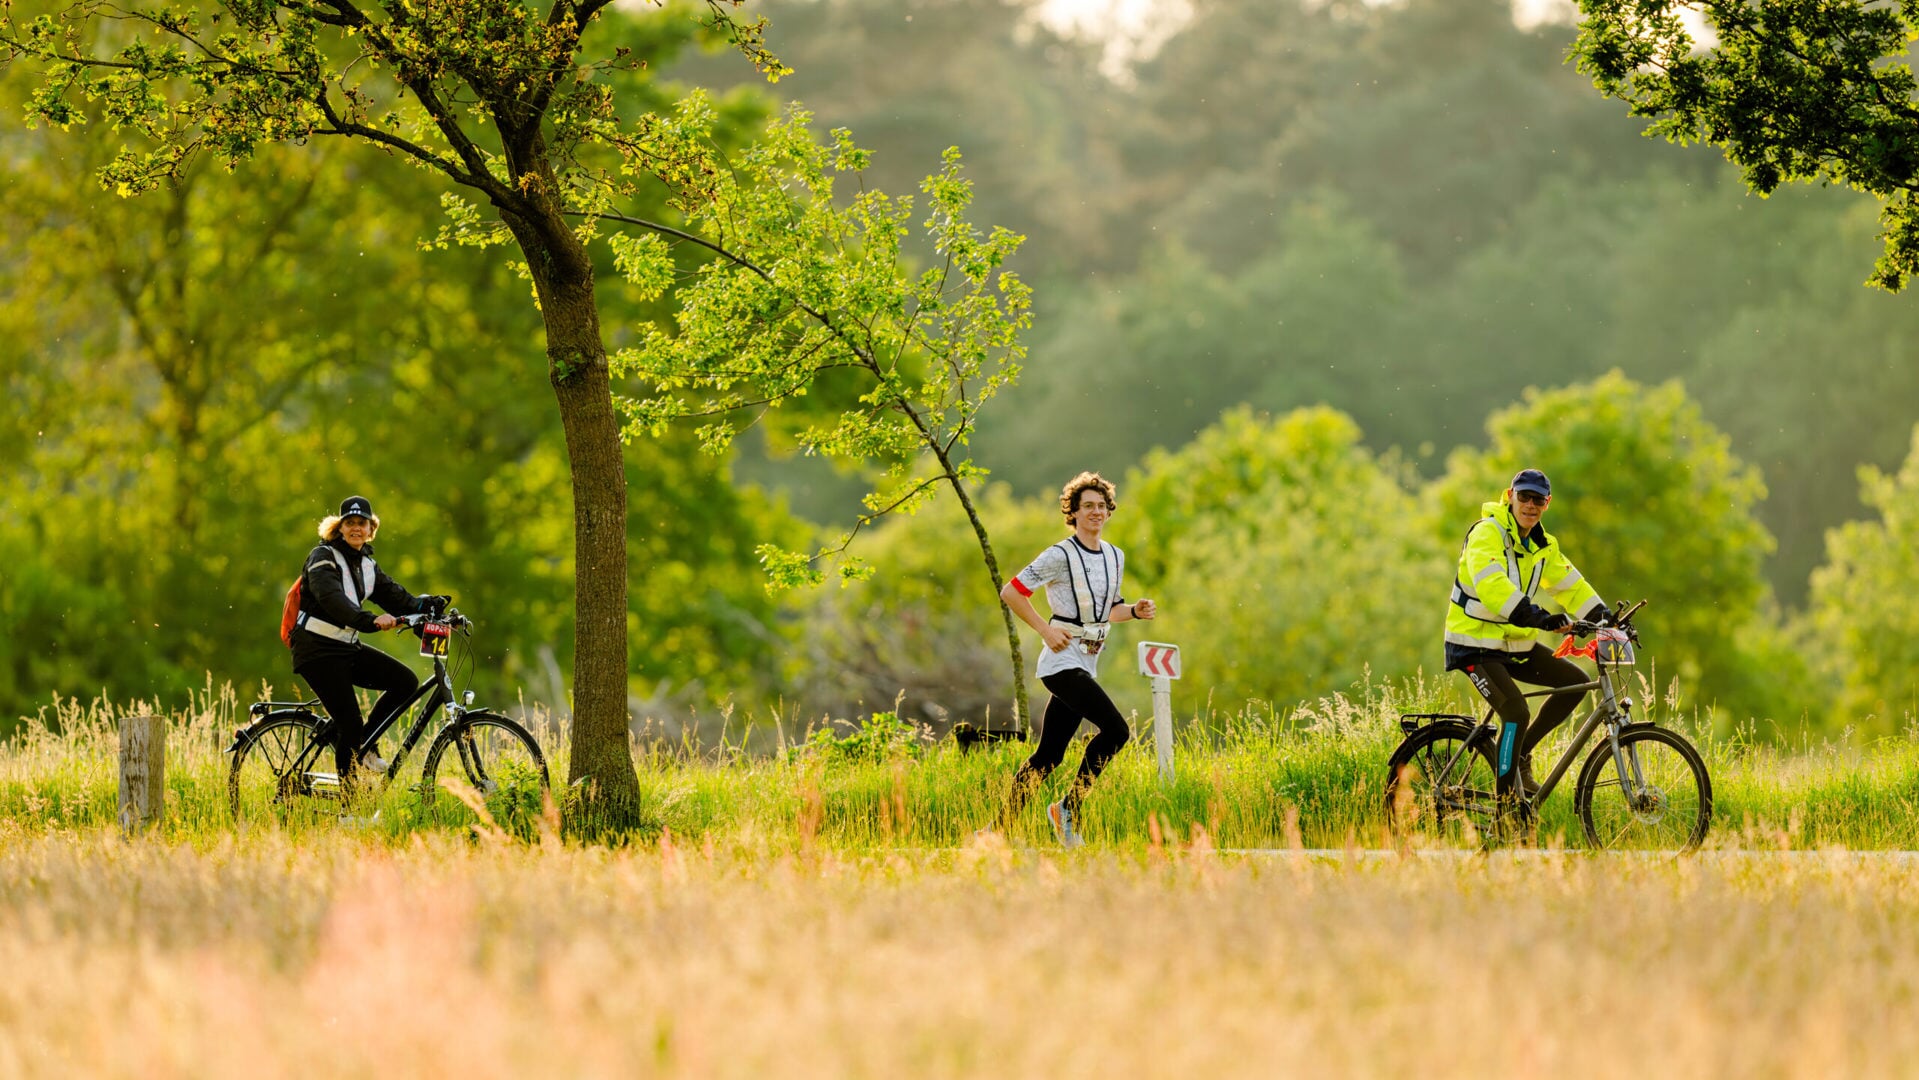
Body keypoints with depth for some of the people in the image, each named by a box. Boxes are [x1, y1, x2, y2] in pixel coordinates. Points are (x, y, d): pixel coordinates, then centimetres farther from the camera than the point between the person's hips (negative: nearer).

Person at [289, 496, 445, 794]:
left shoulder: (367, 564, 13)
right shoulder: (324, 557, -11)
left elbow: (394, 595, 5)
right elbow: (333, 600, -29)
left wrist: (426, 604, -16)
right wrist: (370, 621, -44)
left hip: (348, 647, 8)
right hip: (318, 650, -8)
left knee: (405, 681, -8)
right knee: (349, 722, -14)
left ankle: (362, 744, 5)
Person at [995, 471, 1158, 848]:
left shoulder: (1115, 556, 13)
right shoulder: (1061, 556, -9)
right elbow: (1010, 592, -7)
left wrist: (1135, 611, 4)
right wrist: (1046, 630, -13)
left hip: (1087, 665, 8)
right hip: (1063, 660, -8)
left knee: (1048, 756, 5)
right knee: (1115, 729, -18)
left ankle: (1000, 827, 9)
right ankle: (1068, 809, -8)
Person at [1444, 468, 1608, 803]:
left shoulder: (1543, 545, 9)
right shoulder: (1487, 533, -17)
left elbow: (1570, 583, 11)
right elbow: (1490, 583, -33)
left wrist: (1604, 618, -5)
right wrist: (1533, 615, -43)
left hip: (1516, 644, 8)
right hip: (1476, 644, -8)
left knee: (1576, 681, -1)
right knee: (1516, 712, -24)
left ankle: (1520, 754, 10)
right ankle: (1505, 805, -15)